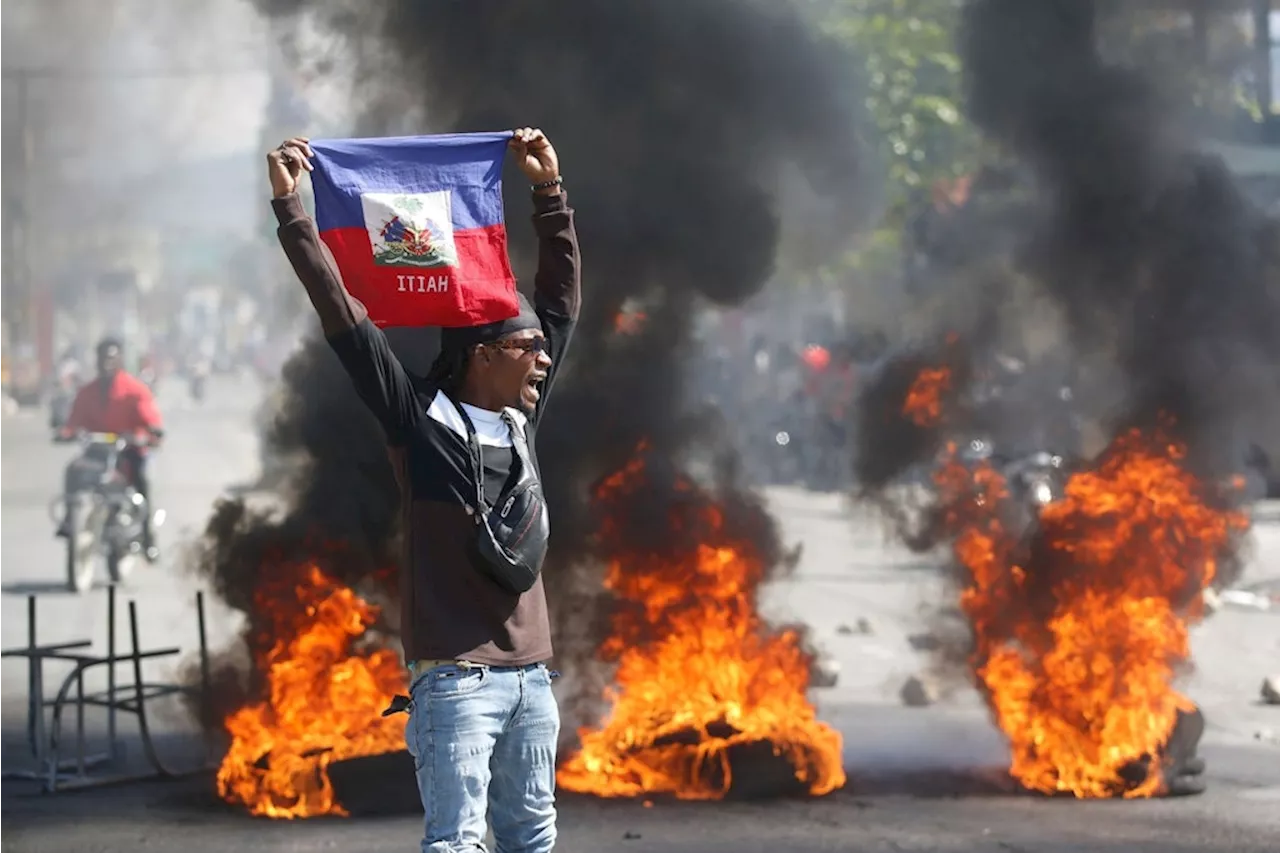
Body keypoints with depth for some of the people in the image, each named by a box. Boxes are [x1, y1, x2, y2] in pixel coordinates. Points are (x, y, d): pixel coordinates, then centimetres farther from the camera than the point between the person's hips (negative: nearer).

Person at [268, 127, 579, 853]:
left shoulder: (521, 420, 12)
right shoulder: (420, 420, -4)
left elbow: (563, 299, 20)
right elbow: (343, 314, -8)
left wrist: (550, 190, 21)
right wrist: (290, 207, -10)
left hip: (531, 673, 6)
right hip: (456, 676, -6)